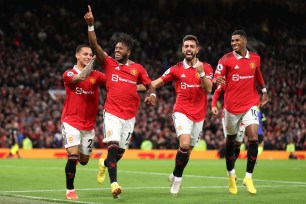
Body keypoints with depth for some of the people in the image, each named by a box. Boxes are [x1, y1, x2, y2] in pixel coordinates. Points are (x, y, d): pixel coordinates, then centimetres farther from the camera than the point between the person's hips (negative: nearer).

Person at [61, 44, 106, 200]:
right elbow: (81, 77, -27)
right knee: (73, 155, -17)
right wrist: (93, 61, -23)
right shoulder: (68, 74, -5)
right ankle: (70, 190, -4)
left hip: (89, 124, 4)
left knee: (84, 160, 11)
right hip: (71, 122, -4)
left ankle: (73, 160, 48)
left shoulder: (96, 75, 6)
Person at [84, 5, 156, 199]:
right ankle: (114, 183, -19)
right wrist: (91, 25, -19)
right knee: (113, 145, -19)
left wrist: (152, 95, -10)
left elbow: (150, 85, 13)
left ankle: (105, 163, 44)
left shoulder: (138, 69, 6)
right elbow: (94, 45, -7)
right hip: (112, 113, -2)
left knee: (121, 151, 11)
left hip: (130, 115, 2)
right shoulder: (109, 63, 2)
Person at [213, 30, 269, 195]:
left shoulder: (255, 58, 3)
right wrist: (217, 80, -38)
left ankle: (248, 178, -4)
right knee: (230, 141, 11)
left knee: (253, 138, -14)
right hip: (232, 106, -1)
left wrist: (264, 91, 23)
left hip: (250, 104, 1)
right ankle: (231, 175, 32)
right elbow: (216, 78, -16)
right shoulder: (226, 59, -8)